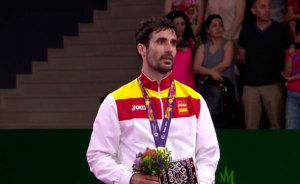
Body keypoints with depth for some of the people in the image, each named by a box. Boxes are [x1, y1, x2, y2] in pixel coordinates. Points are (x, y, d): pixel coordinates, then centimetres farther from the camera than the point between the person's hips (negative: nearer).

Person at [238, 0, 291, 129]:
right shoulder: (246, 31, 10)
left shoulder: (281, 30, 4)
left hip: (273, 83, -2)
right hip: (251, 83, 2)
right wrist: (255, 66, 9)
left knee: (276, 125, -4)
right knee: (251, 126, 2)